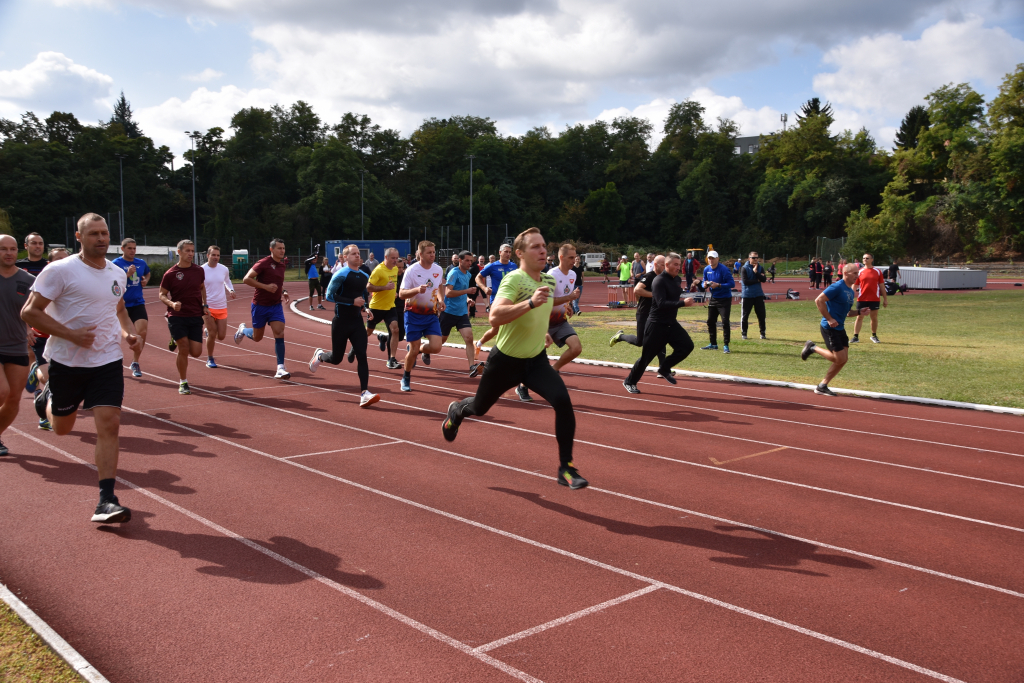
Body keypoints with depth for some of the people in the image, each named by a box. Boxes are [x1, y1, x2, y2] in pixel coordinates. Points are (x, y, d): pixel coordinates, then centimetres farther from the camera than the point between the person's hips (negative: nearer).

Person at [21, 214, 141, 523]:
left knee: (109, 425, -11)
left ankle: (106, 501, -7)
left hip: (108, 361, 3)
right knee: (61, 427, 15)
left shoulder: (118, 274, 6)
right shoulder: (60, 270, -11)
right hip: (67, 360, -3)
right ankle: (46, 397, 53)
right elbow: (29, 311, -13)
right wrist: (70, 334, -21)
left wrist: (128, 332, 5)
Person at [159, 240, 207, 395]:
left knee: (196, 352, -3)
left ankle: (177, 341, 32)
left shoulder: (199, 270, 4)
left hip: (196, 316, 3)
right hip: (177, 317, -3)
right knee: (184, 349, -9)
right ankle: (183, 383, 9)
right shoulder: (170, 273, -6)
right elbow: (162, 294, 2)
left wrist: (205, 305, 9)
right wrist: (172, 304, -18)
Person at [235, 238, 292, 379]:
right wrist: (265, 286, -23)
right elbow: (246, 279, -16)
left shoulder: (282, 265, 9)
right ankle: (242, 329, 46)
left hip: (276, 305, 4)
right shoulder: (263, 263, -13)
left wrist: (283, 292, 7)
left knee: (279, 333, -14)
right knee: (257, 337, 11)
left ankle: (280, 369, -14)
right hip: (260, 305, -4)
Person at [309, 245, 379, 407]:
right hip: (341, 322, -5)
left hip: (357, 321, 5)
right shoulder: (341, 275, -11)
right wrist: (352, 302, -21)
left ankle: (364, 393, -15)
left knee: (362, 355, -11)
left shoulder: (364, 276, 10)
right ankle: (319, 355, 43)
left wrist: (364, 307, 8)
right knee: (336, 358, 8)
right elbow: (329, 295, -17)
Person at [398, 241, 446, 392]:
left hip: (431, 314, 4)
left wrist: (441, 300, 6)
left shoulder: (438, 269, 2)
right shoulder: (411, 270, -13)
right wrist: (417, 290, -32)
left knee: (436, 347, -10)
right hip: (414, 314, -4)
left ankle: (421, 350, 25)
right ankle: (406, 378, 22)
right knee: (414, 349, -2)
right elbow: (401, 294, -15)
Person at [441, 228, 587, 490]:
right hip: (506, 360, -4)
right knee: (480, 407, 18)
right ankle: (456, 411, 57)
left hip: (536, 360, 4)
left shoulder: (549, 281, 0)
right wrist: (530, 302, -49)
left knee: (563, 401, -20)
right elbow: (495, 316, -41)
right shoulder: (513, 280, -24)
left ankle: (566, 468, -10)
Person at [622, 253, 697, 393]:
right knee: (647, 356, -1)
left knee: (687, 345, -8)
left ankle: (664, 369, 10)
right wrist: (683, 303, -32)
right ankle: (629, 382, 18)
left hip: (671, 323, 7)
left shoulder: (678, 280, 8)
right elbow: (662, 303, -29)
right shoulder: (659, 281, -17)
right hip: (656, 324, -7)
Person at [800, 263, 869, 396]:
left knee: (843, 359, 6)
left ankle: (822, 386, 15)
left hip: (840, 328, 9)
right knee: (839, 358, -10)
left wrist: (859, 313, 5)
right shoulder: (837, 287, -14)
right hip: (830, 328, -9)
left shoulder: (850, 291, 14)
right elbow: (819, 300, -21)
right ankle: (813, 348, 11)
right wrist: (829, 319, -21)